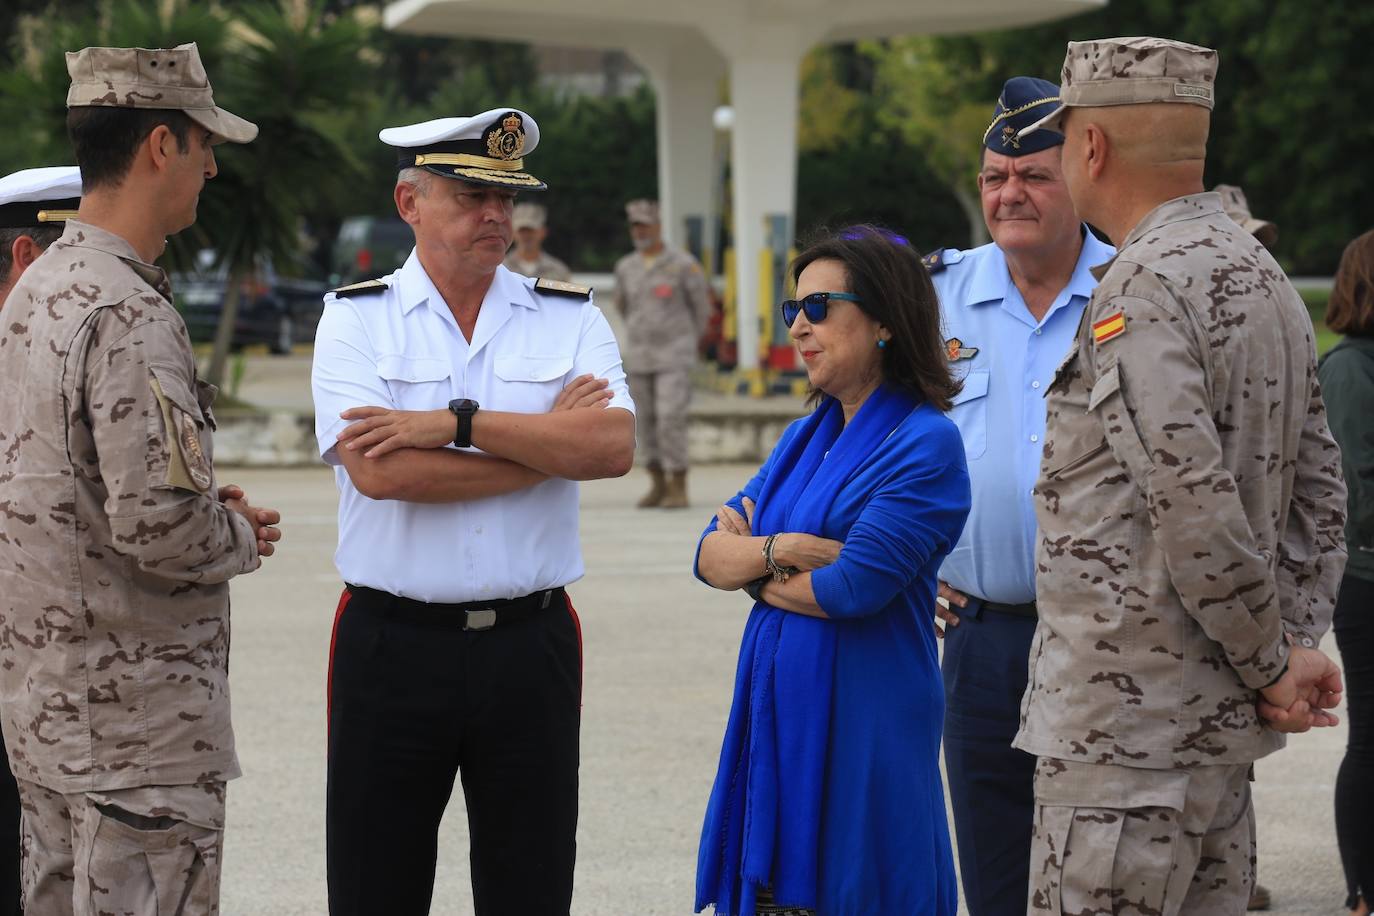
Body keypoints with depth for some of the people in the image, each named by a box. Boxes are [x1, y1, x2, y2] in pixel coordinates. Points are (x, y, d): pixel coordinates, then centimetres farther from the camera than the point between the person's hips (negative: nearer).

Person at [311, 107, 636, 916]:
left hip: (531, 643, 2)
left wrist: (455, 424, -15)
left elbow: (613, 447, -11)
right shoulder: (356, 320, 1)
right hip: (392, 644, -1)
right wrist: (550, 443, -8)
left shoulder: (571, 319, 7)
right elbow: (379, 469, -15)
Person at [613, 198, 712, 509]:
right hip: (639, 358, 5)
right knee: (647, 422, 7)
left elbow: (702, 309, 2)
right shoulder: (626, 267, 5)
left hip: (674, 358, -5)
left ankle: (678, 489, -7)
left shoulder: (683, 265, -9)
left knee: (671, 420, -13)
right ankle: (658, 485, 18)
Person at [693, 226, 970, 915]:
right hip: (776, 707, 7)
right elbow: (710, 554, 7)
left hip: (864, 719, -7)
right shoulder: (804, 436, 14)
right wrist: (781, 550, -13)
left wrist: (754, 568, -1)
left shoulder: (925, 444, -11)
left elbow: (854, 587, -19)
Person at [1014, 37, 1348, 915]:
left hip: (1126, 719, -9)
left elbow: (1194, 505, -22)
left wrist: (1270, 665, -12)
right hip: (1225, 725, 10)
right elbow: (1319, 489, 16)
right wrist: (1294, 642, 10)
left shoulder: (1143, 290, -16)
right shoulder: (1265, 276, 15)